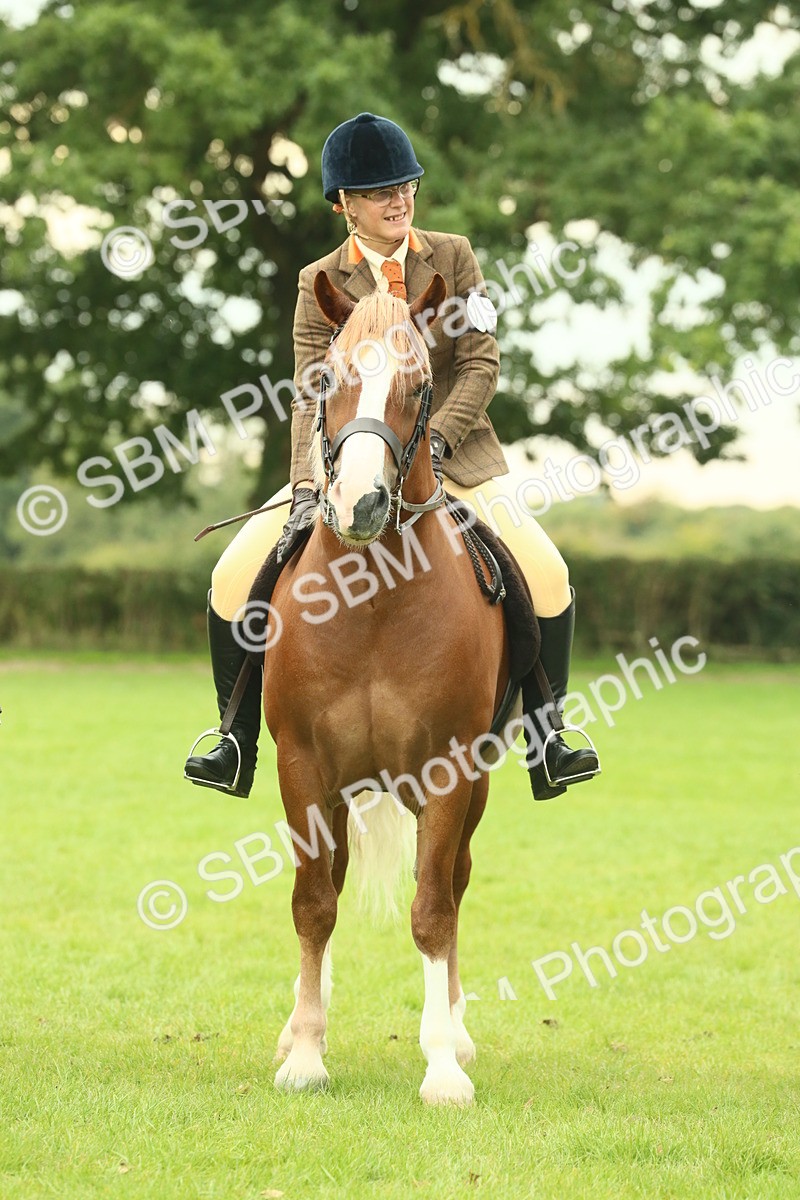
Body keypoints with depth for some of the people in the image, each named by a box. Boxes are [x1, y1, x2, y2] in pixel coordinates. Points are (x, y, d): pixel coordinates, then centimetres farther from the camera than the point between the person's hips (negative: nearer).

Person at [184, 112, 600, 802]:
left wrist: (438, 436, -21)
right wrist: (306, 490, -24)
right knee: (235, 577, -13)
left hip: (453, 457, 0)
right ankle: (240, 742, 3)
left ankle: (544, 735, -4)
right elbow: (311, 397, -9)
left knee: (547, 575, -21)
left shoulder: (453, 258, 2)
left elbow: (481, 363, -4)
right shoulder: (319, 285, -1)